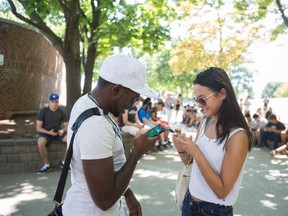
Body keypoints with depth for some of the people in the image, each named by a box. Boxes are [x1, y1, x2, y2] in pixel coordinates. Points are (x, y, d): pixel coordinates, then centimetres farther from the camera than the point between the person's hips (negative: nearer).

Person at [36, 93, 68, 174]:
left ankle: (64, 162, -5)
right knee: (40, 143, -36)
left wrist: (62, 130, -21)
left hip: (58, 133, 2)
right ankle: (47, 165, -14)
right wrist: (49, 132, -25)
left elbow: (66, 125, 3)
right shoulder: (43, 111, -10)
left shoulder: (62, 112, -3)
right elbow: (38, 128, -11)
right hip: (45, 133, -2)